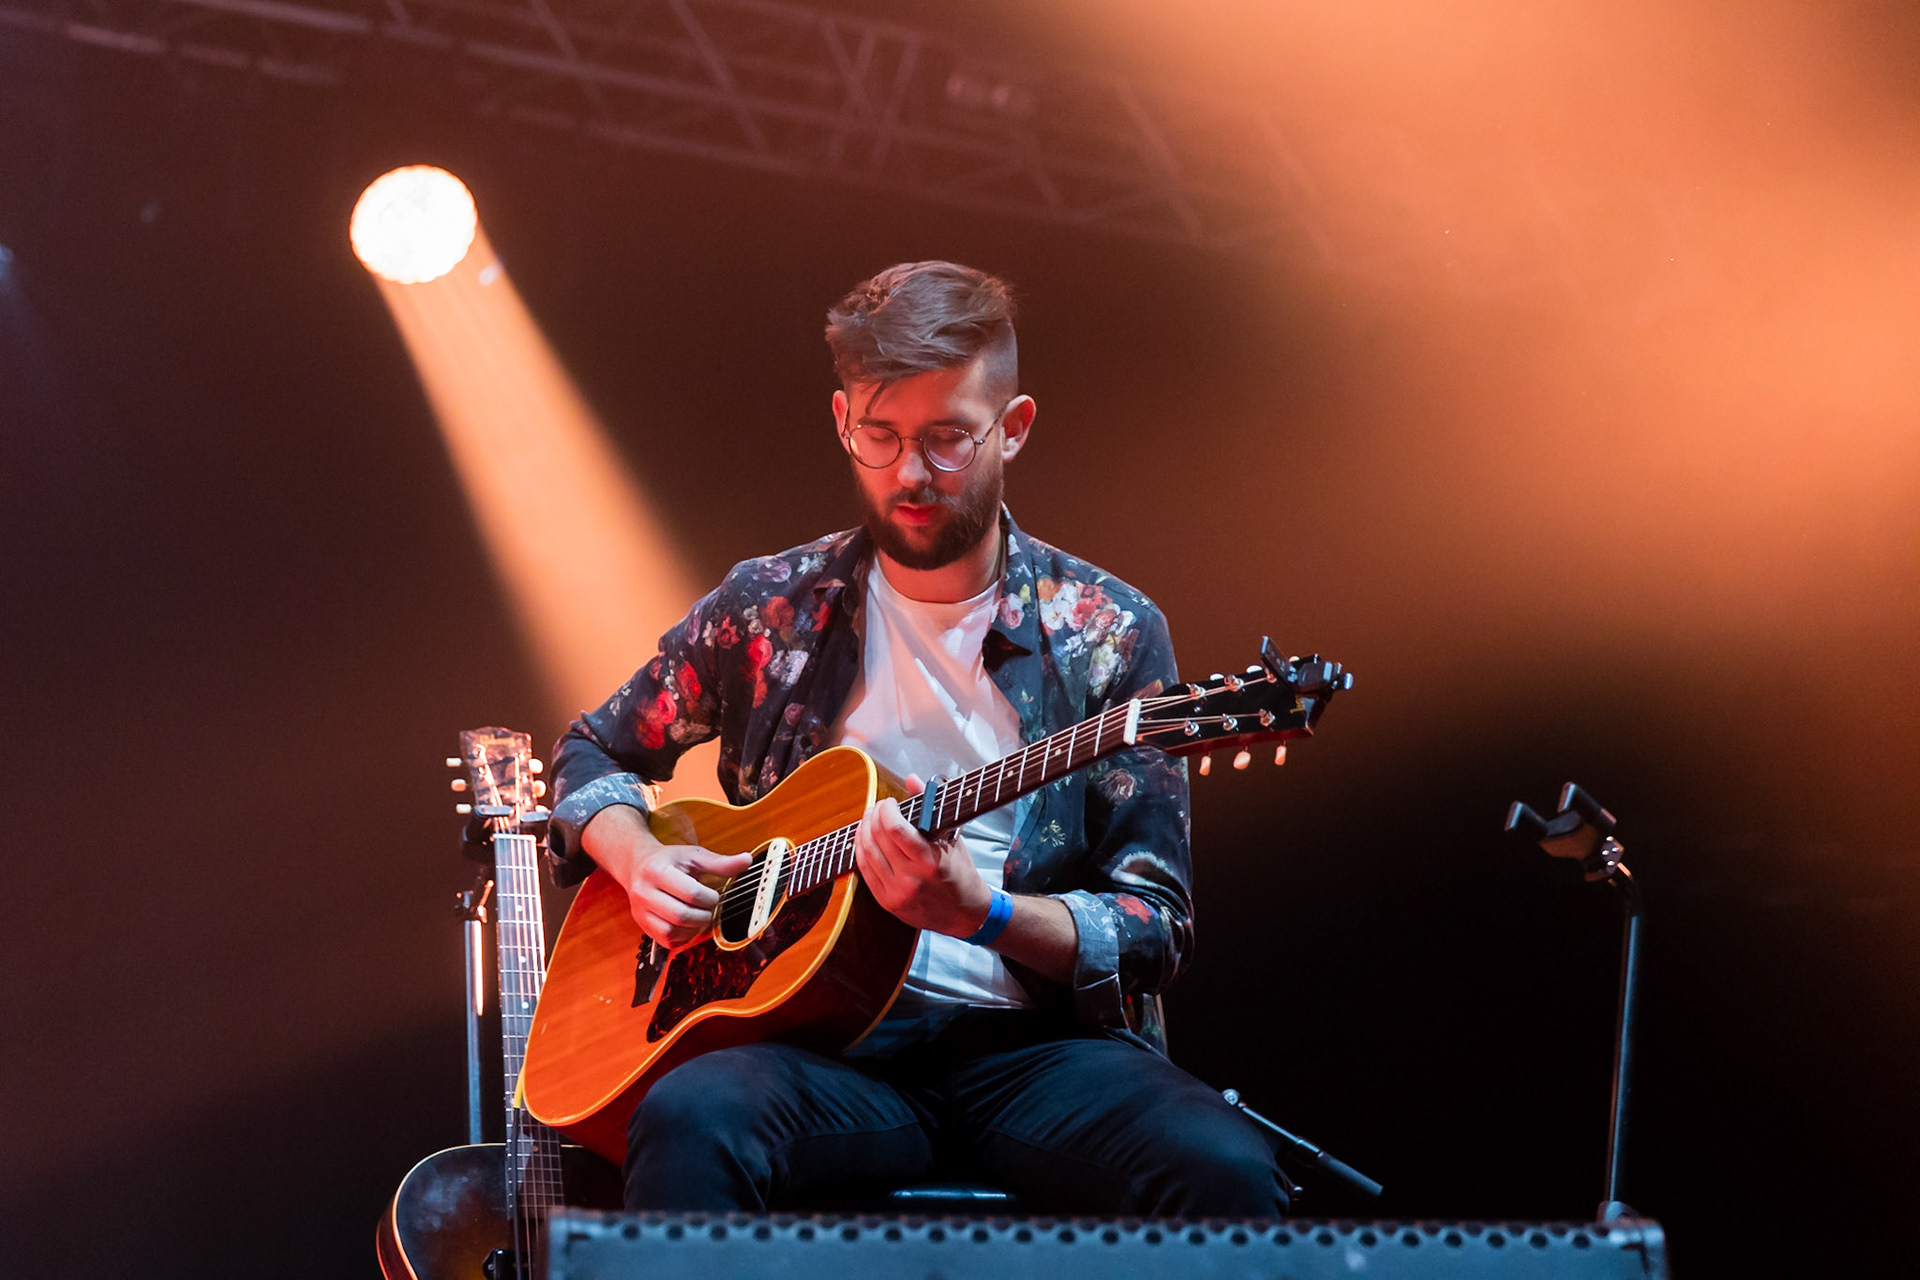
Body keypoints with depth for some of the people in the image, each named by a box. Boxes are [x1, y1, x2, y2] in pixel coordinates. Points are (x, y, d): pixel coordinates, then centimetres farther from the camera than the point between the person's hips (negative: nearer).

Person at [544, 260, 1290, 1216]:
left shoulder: (1109, 636, 4)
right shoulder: (769, 609, 10)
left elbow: (1156, 932, 1)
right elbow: (593, 753, 25)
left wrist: (982, 914, -17)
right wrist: (638, 859, 3)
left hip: (1032, 1045, -1)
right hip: (825, 1045, 1)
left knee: (1224, 1172, -33)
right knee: (689, 1121, -35)